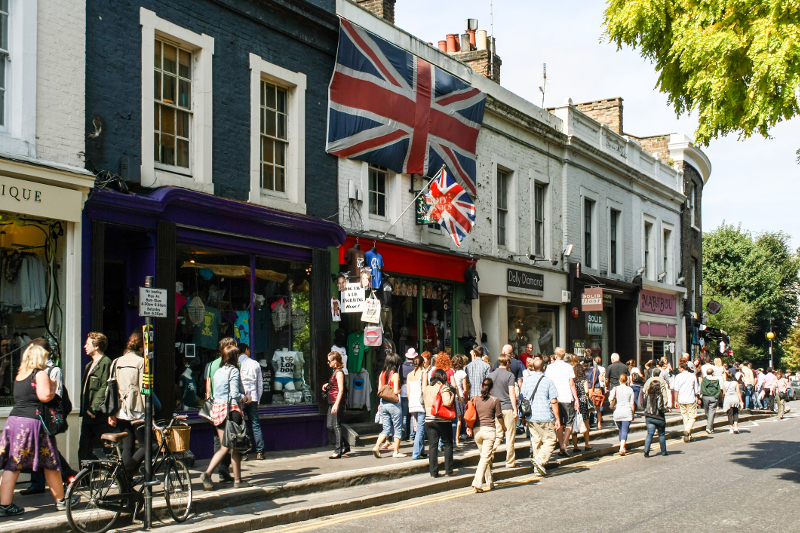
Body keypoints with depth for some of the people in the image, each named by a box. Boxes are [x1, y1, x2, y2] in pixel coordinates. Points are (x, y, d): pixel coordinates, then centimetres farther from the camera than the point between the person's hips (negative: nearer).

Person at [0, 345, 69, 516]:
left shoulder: (19, 375, 15)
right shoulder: (40, 374, -6)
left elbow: (19, 398, 17)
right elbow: (45, 396, -18)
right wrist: (53, 385, 2)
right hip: (32, 423, -6)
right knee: (50, 464, 6)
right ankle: (61, 501, 17)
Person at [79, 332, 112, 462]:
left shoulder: (106, 363, -10)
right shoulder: (89, 365, 21)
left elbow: (105, 388, -17)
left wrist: (94, 408, -21)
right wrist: (83, 410, 16)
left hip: (99, 417, -10)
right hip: (88, 417, 10)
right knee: (84, 450, 8)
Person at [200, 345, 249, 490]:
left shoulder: (218, 372, 15)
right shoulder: (233, 371, -8)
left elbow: (215, 393, 16)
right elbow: (235, 394, -15)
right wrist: (245, 398, 4)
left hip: (217, 409, 7)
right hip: (231, 409, -7)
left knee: (224, 447, 8)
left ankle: (207, 473, -7)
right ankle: (237, 480, 6)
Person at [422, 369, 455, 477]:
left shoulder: (426, 388, 8)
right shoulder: (443, 388, -9)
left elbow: (423, 401, 19)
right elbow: (447, 403, -19)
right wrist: (452, 396, -1)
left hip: (429, 420, 4)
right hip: (442, 420, -4)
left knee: (432, 446, 6)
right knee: (447, 444, 8)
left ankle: (433, 472, 4)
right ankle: (449, 470, 9)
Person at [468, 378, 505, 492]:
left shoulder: (475, 399, 4)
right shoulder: (495, 400, -3)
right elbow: (499, 417, 4)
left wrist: (469, 428, 17)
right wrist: (503, 427, 20)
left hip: (477, 430, 4)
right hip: (489, 430, -4)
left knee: (485, 456, 17)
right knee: (486, 457, -5)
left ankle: (489, 483, 24)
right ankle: (477, 483, -18)